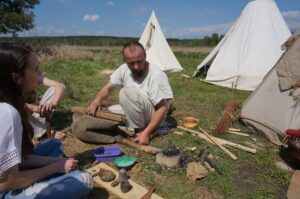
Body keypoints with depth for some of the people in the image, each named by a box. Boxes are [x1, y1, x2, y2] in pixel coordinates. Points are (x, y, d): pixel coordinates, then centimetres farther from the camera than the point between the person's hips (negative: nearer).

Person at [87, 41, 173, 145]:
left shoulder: (156, 75, -26)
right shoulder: (124, 69, -7)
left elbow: (163, 108, -26)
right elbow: (109, 87, 4)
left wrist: (146, 133, -32)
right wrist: (96, 101, -17)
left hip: (152, 116, -7)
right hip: (134, 115, 8)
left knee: (127, 92, -30)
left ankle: (140, 130, -14)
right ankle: (140, 129, 7)